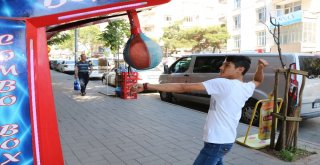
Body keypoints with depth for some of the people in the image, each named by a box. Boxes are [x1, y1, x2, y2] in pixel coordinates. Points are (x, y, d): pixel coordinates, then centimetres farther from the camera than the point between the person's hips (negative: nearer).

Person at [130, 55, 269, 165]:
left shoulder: (223, 84, -21)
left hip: (216, 142, -9)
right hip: (226, 140, 9)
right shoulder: (247, 88, 3)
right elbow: (258, 81, 31)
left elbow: (182, 88, -26)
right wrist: (260, 68, 9)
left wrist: (146, 86, -25)